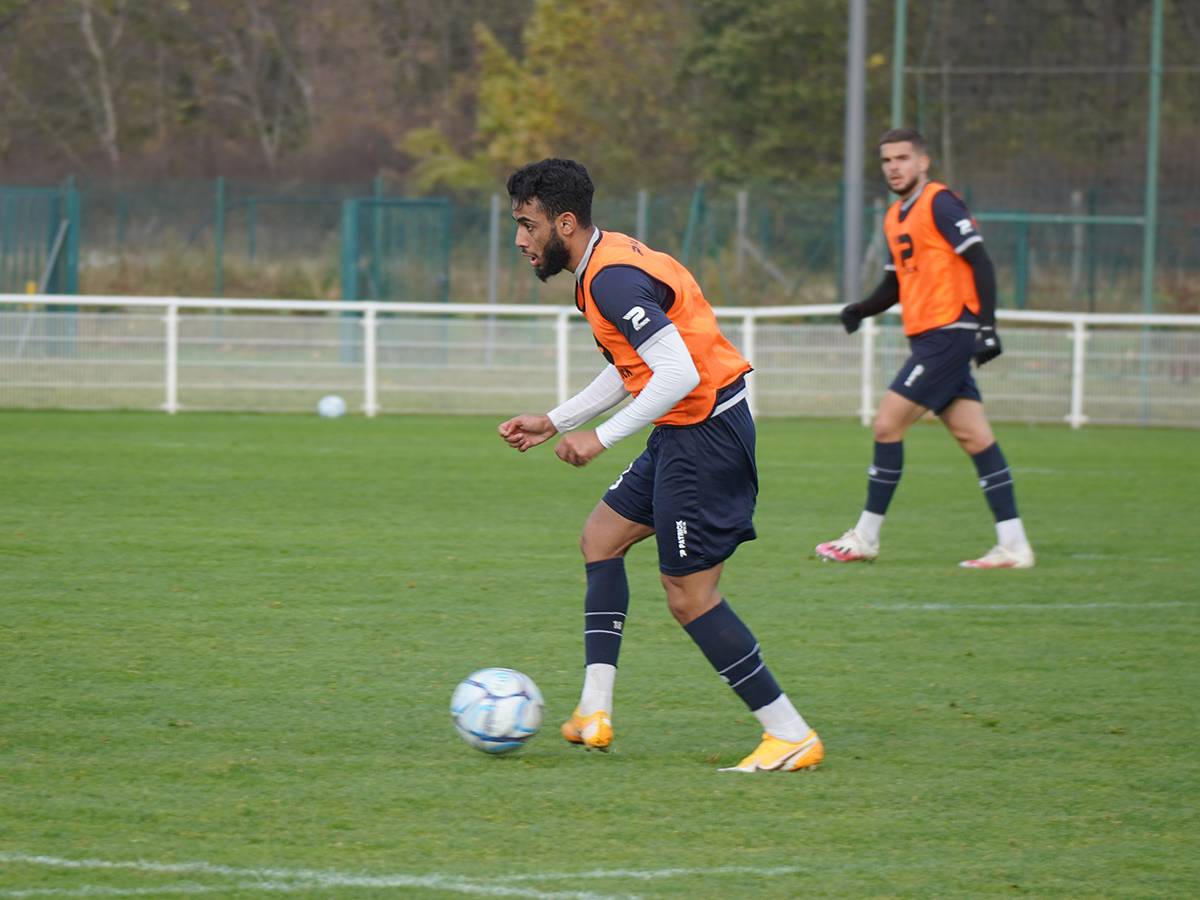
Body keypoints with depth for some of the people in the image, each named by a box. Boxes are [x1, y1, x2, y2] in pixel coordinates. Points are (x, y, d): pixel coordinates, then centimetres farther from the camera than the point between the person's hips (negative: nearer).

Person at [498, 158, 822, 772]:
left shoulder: (613, 279, -20)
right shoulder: (602, 267, 13)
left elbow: (679, 373, -28)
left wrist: (602, 438, -23)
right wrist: (554, 423, 24)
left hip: (705, 437, -11)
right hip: (685, 432, 11)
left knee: (689, 596, -7)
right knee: (601, 537, 16)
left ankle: (792, 737, -2)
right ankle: (594, 712, 13)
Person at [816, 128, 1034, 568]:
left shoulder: (939, 204, -9)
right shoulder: (895, 218, 18)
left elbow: (980, 263, -14)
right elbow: (896, 284, 25)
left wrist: (986, 325, -21)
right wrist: (861, 310, 6)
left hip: (947, 332, -9)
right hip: (929, 338, 9)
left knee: (888, 425, -7)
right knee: (974, 437, 4)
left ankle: (865, 538, 1)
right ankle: (1013, 545, 1)